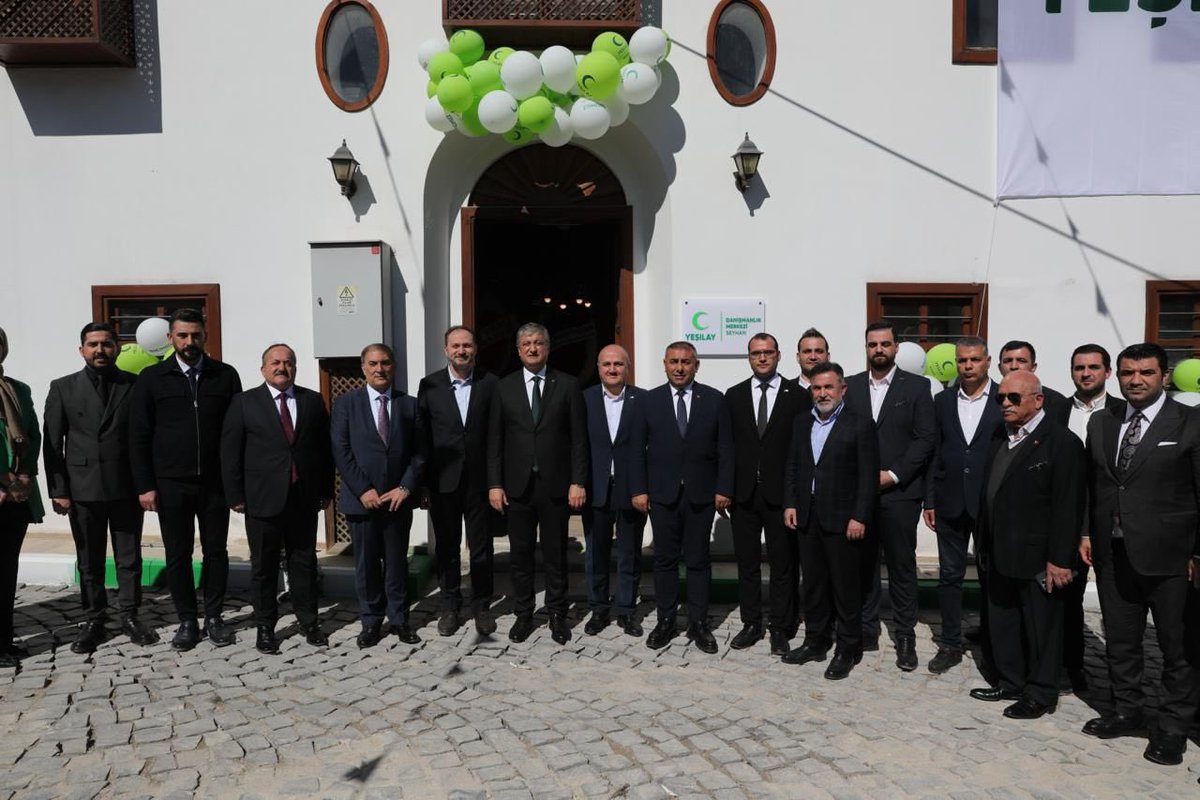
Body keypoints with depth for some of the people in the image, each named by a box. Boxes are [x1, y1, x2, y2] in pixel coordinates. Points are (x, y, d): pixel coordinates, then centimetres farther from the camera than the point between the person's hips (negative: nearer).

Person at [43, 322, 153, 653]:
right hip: (82, 488, 1)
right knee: (89, 561, 10)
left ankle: (129, 616, 19)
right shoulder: (63, 388, 4)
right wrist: (58, 490, -3)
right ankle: (94, 620, 22)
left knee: (129, 558, 7)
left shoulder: (135, 385, 3)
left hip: (126, 487, 0)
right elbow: (53, 443, 3)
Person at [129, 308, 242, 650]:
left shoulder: (225, 375, 2)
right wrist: (145, 485, -4)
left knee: (216, 551, 8)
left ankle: (213, 617, 22)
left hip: (215, 482, 1)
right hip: (171, 484, 0)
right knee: (177, 554, 8)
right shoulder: (152, 378, 1)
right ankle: (187, 621, 21)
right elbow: (139, 436, 1)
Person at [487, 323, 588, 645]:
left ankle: (557, 614, 22)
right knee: (521, 554, 9)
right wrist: (494, 484, -2)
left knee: (556, 554, 8)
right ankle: (523, 615, 23)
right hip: (517, 486, 1)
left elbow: (579, 438, -1)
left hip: (556, 485, -1)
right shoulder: (504, 387, 5)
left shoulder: (568, 385, 1)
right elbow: (495, 440, 4)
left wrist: (578, 482, -7)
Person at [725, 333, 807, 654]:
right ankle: (751, 624, 24)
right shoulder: (734, 395, 7)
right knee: (747, 562, 11)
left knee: (784, 565, 6)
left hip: (782, 493, -2)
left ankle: (781, 628, 19)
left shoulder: (797, 395, 0)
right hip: (744, 493, 3)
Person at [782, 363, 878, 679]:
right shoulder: (802, 423, 11)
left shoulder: (860, 425, -7)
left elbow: (868, 476, -10)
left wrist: (859, 517, -14)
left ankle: (848, 649, 17)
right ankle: (816, 641, 27)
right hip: (807, 517, 5)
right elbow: (792, 466, 14)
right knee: (813, 583, 14)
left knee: (846, 587, 4)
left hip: (842, 519, -5)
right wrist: (790, 504, 5)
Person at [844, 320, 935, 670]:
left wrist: (892, 474, -11)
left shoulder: (917, 386, 1)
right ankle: (866, 632, 21)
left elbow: (925, 439, -4)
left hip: (899, 493, -2)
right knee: (862, 566, 10)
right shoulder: (850, 386, 8)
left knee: (902, 569, 5)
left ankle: (905, 639, 16)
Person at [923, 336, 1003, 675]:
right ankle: (950, 644, 21)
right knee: (949, 574, 9)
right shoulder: (943, 401, 7)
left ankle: (993, 648, 22)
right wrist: (930, 500, 4)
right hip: (950, 503, 3)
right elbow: (934, 453, 7)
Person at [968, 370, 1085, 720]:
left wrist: (1059, 559, -18)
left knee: (1040, 626, 7)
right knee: (1001, 623, 17)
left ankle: (1041, 694, 22)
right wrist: (986, 544, 11)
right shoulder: (999, 439, 12)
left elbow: (1067, 506, -16)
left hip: (1037, 558, -8)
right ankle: (1010, 682, 33)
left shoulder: (1061, 441, -13)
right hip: (1001, 554, 8)